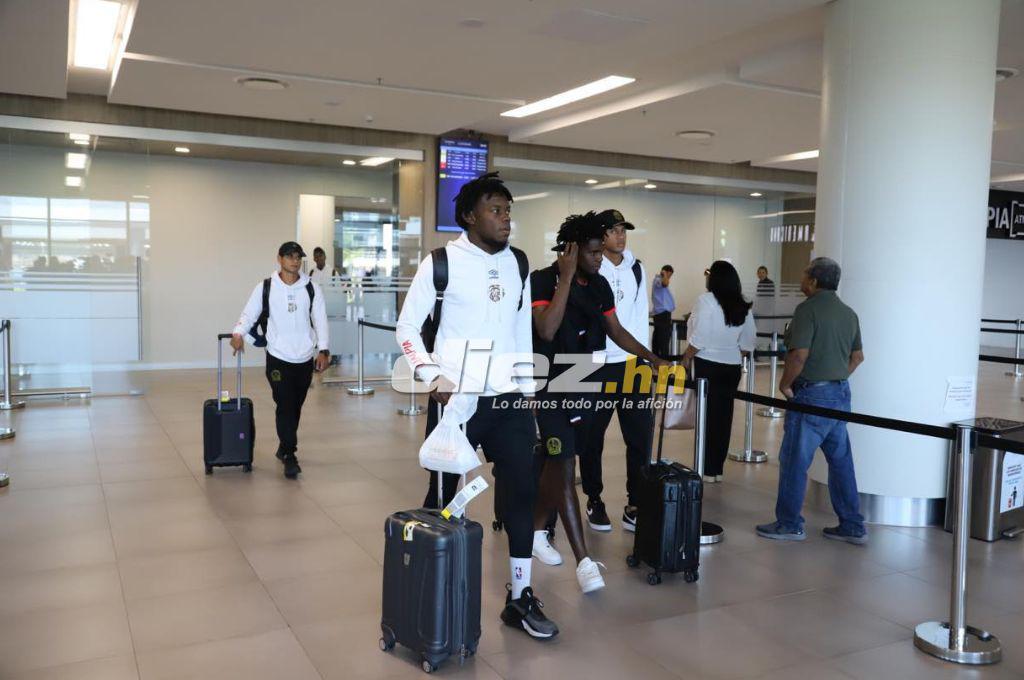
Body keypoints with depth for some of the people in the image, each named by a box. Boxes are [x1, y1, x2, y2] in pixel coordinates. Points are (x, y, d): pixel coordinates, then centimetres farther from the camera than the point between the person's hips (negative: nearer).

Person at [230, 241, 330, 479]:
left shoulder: (312, 289, 3)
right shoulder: (265, 288, 0)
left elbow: (320, 320, 1)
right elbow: (249, 314, -3)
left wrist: (323, 350, -9)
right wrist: (238, 334, -22)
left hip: (305, 359, 3)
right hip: (278, 358, -2)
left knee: (295, 407, 13)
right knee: (285, 406, -9)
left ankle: (284, 447, 31)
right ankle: (290, 457, -3)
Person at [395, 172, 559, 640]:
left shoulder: (517, 263, 9)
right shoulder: (442, 262, -6)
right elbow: (407, 328, -3)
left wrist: (527, 387, 13)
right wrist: (433, 377, -15)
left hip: (509, 398, 4)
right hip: (456, 399, -4)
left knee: (522, 491, 1)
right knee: (443, 494, 8)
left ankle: (520, 598, 14)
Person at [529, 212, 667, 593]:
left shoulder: (599, 285, 7)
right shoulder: (544, 280, -12)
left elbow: (616, 331, 13)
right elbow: (546, 330, -26)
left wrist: (653, 358, 4)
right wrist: (567, 277, -22)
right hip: (553, 386, -6)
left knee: (556, 463, 15)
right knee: (564, 468, -6)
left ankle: (536, 530, 32)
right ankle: (583, 560, -4)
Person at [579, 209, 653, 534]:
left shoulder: (636, 268, 11)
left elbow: (641, 314, 13)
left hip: (632, 363, 4)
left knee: (641, 435, 2)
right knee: (592, 437, 7)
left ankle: (636, 506, 12)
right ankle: (594, 501, 22)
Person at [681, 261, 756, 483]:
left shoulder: (707, 300, -11)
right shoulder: (743, 307, 6)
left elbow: (699, 338, -15)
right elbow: (747, 342, 9)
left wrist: (685, 358, -4)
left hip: (707, 366, -5)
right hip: (732, 367, 5)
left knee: (706, 416, 2)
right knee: (723, 416, 10)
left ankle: (708, 470, 6)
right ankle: (718, 469, 18)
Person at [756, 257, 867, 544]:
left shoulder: (808, 309, -14)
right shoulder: (849, 313, 12)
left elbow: (800, 355, -22)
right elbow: (858, 356, 18)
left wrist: (785, 384, -9)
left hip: (811, 395, -8)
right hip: (841, 394, 8)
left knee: (794, 460, 3)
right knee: (841, 460, 14)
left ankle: (789, 525, 12)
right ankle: (852, 526, 21)